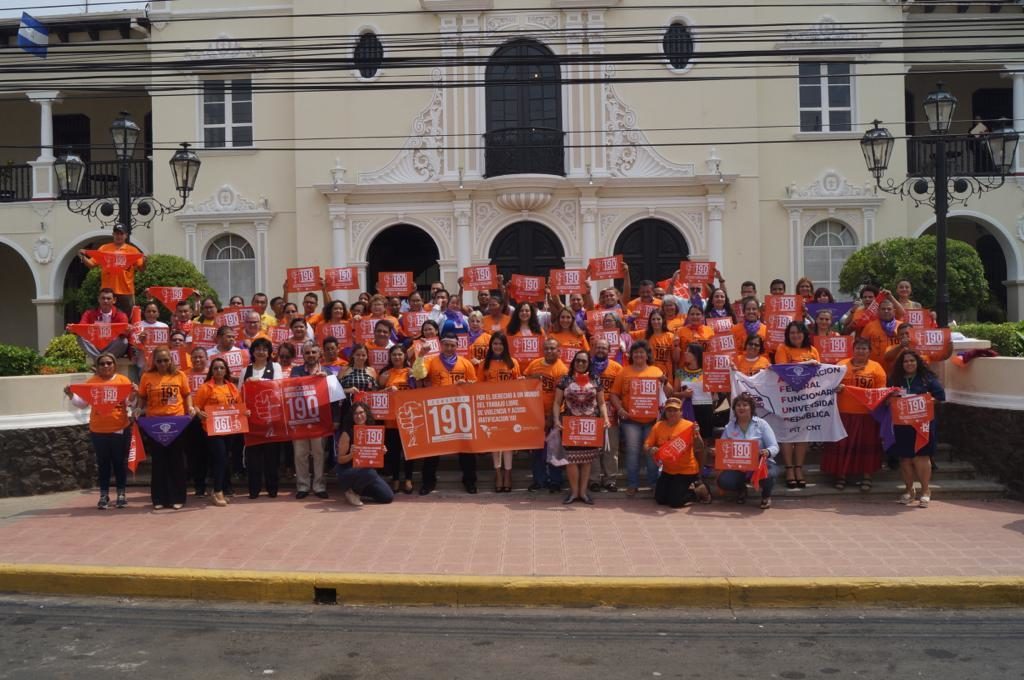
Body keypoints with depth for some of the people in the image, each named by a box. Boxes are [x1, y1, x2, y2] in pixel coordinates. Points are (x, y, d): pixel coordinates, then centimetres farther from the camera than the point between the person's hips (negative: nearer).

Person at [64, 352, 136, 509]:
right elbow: (82, 403, 4)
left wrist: (133, 395, -19)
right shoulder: (92, 382, 4)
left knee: (120, 462, 7)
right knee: (103, 463, 9)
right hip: (98, 431, 1)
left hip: (120, 429, -1)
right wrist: (71, 395, -11)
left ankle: (121, 495, 16)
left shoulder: (123, 380, 1)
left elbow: (129, 404, 0)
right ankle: (104, 496, 16)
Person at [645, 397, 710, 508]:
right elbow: (647, 445, 0)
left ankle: (699, 490, 15)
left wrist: (696, 435, -38)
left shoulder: (689, 426, -14)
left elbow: (700, 448, -19)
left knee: (675, 501, -12)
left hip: (687, 471, -5)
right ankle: (690, 487, 29)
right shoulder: (658, 426, -3)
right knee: (660, 499, 9)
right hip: (668, 470, 5)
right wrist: (650, 450, -23)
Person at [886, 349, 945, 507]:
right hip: (901, 424, 3)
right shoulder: (894, 380, 13)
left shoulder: (927, 379, 4)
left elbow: (940, 396, -1)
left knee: (920, 456, -8)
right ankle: (908, 490, 17)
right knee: (905, 457, 5)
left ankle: (925, 491, 2)